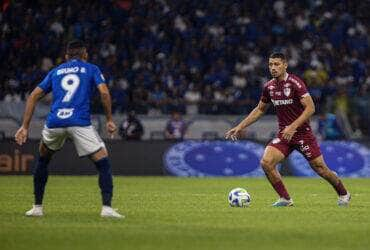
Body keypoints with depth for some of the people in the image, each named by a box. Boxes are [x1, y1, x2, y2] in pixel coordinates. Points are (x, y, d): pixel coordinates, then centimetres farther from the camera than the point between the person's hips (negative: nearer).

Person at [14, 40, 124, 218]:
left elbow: (33, 96, 18)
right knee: (103, 163, 4)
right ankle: (107, 208, -12)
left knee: (43, 160, 28)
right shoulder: (91, 69, 17)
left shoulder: (55, 71, 25)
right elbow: (104, 93, 1)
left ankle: (37, 207, 26)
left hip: (54, 122, 3)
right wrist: (109, 120, 9)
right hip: (80, 122, -3)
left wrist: (25, 127, 17)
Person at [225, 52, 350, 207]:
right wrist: (240, 127, 12)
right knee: (266, 163, -16)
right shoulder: (269, 87, 3)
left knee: (320, 168, 0)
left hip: (302, 132, -5)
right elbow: (260, 110, 18)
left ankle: (343, 194, 27)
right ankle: (285, 199, -2)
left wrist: (293, 127, -28)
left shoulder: (295, 83, -16)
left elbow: (310, 108, -20)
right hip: (284, 134, 5)